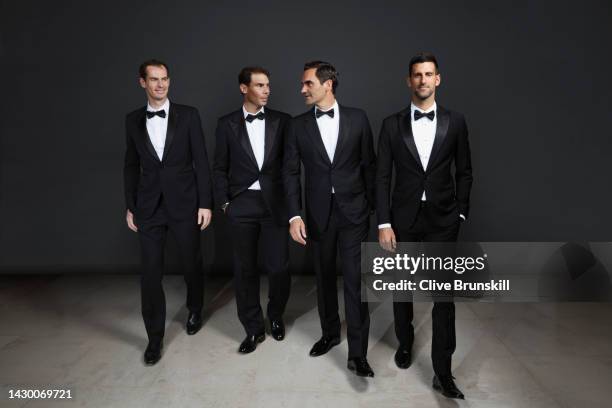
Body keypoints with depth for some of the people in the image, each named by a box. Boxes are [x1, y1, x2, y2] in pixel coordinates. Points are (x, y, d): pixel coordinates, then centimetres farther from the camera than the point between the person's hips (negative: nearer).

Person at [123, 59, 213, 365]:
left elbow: (201, 161, -3)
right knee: (150, 272, 2)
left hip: (184, 203, -1)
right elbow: (131, 166, 10)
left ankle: (195, 310, 41)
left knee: (192, 263, 12)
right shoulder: (133, 120, 6)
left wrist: (205, 203, -6)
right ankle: (155, 337, 17)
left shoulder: (188, 115, -2)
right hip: (148, 206, 2)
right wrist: (130, 206, 9)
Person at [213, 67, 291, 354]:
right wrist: (224, 202, 0)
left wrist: (291, 200, 0)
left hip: (275, 203, 0)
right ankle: (253, 328, 24)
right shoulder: (227, 124, 4)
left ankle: (275, 316, 30)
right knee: (245, 269, 7)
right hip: (242, 205, 1)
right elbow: (220, 168, 6)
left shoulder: (282, 121, 3)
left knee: (278, 267, 0)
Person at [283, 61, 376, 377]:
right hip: (318, 214, 2)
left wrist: (372, 206, 3)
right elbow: (291, 171, 0)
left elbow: (369, 164, 4)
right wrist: (295, 215, -8)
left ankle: (357, 353, 6)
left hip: (353, 211, -2)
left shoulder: (357, 118, 0)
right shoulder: (299, 125, 2)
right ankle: (330, 332, 34)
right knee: (324, 277, 14)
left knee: (355, 279, -4)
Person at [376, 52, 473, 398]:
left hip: (442, 219, 0)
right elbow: (382, 177, -2)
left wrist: (461, 213, 1)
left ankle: (443, 372, 9)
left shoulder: (455, 122, 2)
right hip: (403, 218, 1)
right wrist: (384, 223, -7)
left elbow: (464, 172, 7)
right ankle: (405, 343, 38)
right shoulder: (393, 124, 0)